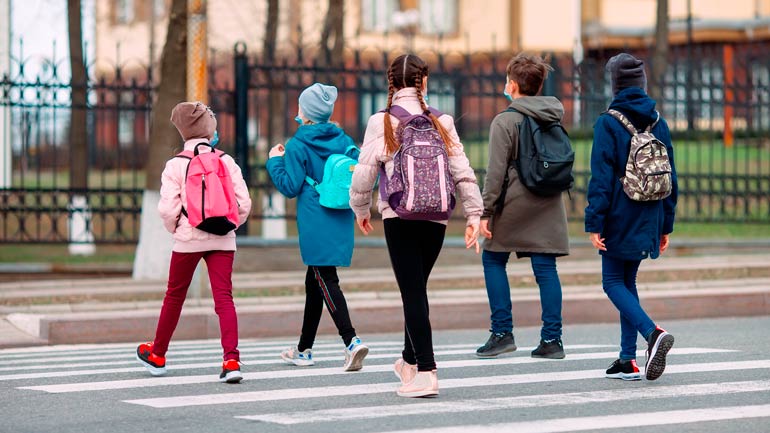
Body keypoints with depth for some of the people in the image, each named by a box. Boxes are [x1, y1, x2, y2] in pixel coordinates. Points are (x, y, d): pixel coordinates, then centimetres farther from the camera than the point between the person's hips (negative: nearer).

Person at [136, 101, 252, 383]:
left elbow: (168, 207, -12)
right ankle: (231, 360, -19)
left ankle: (157, 355, 31)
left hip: (188, 239, -1)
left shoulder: (176, 165, -6)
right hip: (222, 240, 1)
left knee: (174, 296, 14)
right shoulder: (226, 161, 0)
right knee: (224, 297, -4)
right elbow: (244, 202, -4)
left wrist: (175, 228, 8)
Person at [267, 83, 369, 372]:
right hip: (341, 222, 6)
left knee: (326, 281, -8)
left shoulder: (297, 146, -9)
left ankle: (351, 341, -26)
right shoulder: (343, 139, 6)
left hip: (315, 223, -6)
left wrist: (275, 161, 4)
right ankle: (304, 349, 26)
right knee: (314, 281, 17)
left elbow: (290, 187, -9)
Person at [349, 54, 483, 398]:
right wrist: (473, 215, 8)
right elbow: (463, 171, 3)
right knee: (417, 288, 18)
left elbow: (363, 173, -2)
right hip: (436, 216, 3)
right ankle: (410, 360, 30)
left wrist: (361, 210, 14)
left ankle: (425, 371, -12)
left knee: (413, 291, -4)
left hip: (399, 216, -3)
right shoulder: (441, 122, 6)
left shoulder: (381, 123, -2)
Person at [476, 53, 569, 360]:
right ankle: (552, 339, 1)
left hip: (515, 204, -5)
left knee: (493, 260, 11)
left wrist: (486, 212, -9)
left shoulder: (505, 121, -10)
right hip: (549, 206, 5)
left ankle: (502, 332, 6)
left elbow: (496, 172, -13)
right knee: (545, 267, 5)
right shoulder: (553, 118, 9)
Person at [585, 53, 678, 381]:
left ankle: (653, 332, -22)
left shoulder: (608, 123, -9)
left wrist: (594, 223, -11)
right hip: (648, 220, 6)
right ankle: (628, 360, 11)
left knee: (614, 283, 3)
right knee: (628, 282, 15)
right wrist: (665, 225, 16)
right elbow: (670, 177, 10)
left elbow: (601, 177, -14)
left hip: (619, 219, -6)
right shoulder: (658, 124, 7)